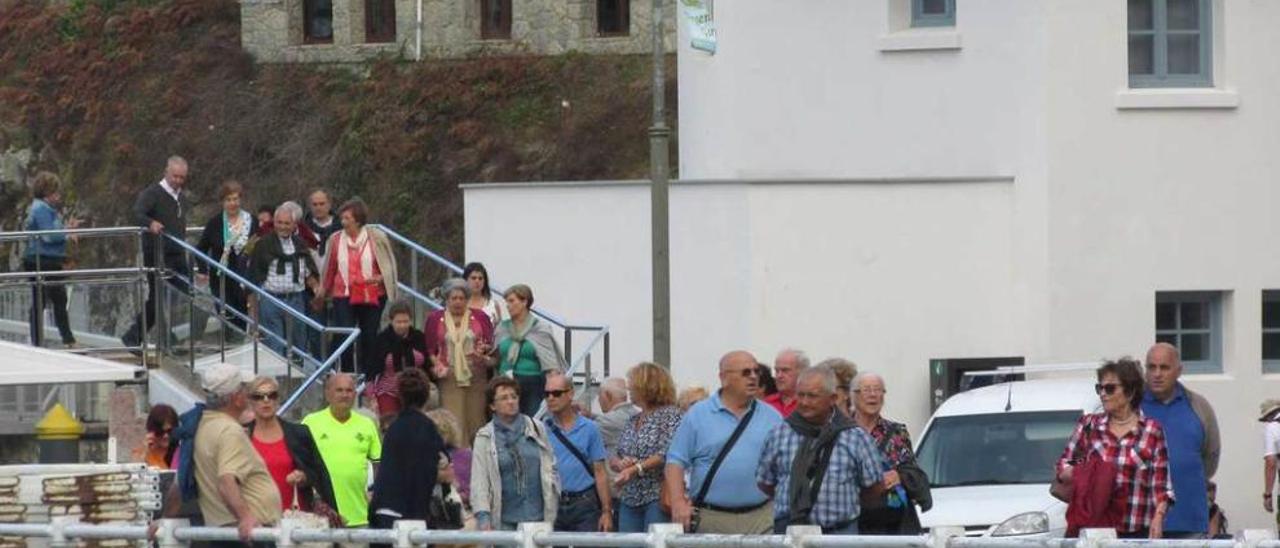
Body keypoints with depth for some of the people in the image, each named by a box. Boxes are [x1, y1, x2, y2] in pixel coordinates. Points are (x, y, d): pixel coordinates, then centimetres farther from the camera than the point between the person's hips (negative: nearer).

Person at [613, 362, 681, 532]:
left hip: (658, 499, -7)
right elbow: (613, 460, 20)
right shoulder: (633, 421, 18)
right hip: (629, 500, 7)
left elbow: (666, 455, -15)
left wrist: (635, 469, -24)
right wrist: (620, 463, -4)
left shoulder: (670, 415, -3)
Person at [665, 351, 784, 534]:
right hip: (710, 519, -2)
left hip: (762, 519, 2)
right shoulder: (698, 415, 5)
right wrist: (678, 503, -12)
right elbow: (676, 462, 1)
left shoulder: (772, 417, 12)